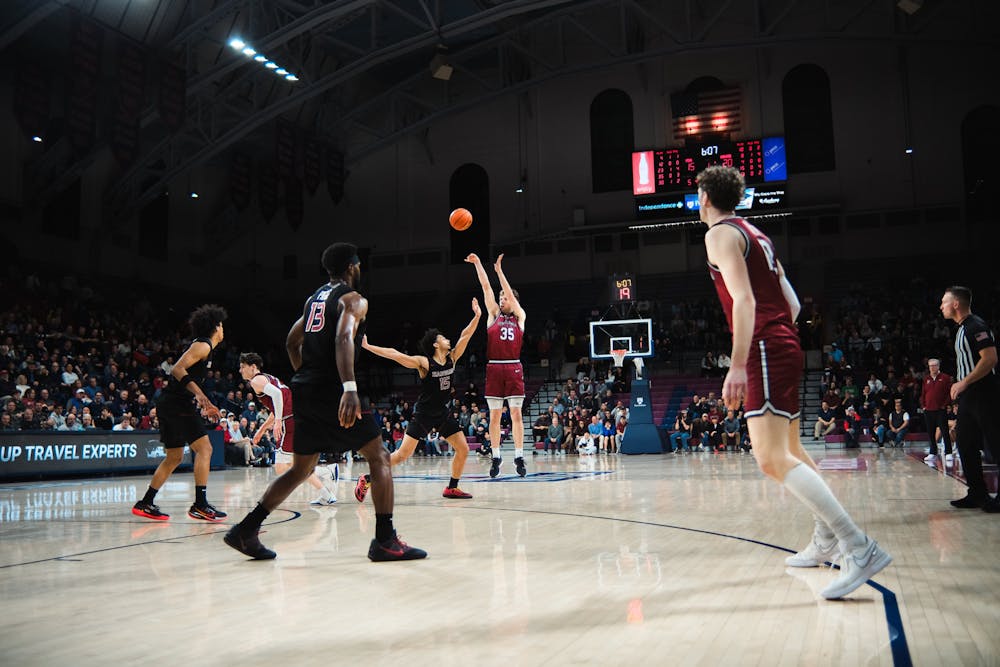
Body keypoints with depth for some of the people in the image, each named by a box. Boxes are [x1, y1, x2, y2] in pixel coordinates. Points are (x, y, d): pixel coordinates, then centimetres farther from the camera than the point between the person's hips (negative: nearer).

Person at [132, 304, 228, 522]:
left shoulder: (203, 346, 22)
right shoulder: (203, 345, -8)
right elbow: (177, 369, -20)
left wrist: (204, 405, 28)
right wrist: (199, 393, -30)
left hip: (169, 405, 10)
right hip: (178, 404, -10)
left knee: (174, 457, 15)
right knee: (204, 448, -12)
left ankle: (145, 504, 19)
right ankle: (200, 505, -15)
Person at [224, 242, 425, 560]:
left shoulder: (314, 298, 20)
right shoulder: (353, 299, -5)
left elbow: (292, 342, 24)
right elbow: (344, 338, -24)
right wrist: (350, 388, -35)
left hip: (305, 389, 8)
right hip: (333, 389, -8)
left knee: (301, 468, 18)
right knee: (379, 458, -1)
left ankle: (245, 531, 16)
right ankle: (385, 541, -5)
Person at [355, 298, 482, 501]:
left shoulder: (452, 358, 3)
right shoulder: (423, 363, -13)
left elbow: (465, 336, 0)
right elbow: (394, 354, -16)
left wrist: (477, 316, -8)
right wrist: (367, 347, -20)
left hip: (442, 414, 6)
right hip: (423, 414, -6)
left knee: (463, 450, 1)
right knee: (403, 454, -9)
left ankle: (452, 488, 16)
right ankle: (367, 479, 3)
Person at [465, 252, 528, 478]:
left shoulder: (520, 317, 10)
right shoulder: (493, 314, 13)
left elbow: (509, 293, -1)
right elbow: (486, 286, 7)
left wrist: (499, 270, -6)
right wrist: (477, 264, 4)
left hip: (513, 368, -1)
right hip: (494, 368, 1)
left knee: (516, 414, 0)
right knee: (494, 415, 4)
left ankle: (519, 457, 3)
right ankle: (496, 458, 11)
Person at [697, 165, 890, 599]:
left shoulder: (720, 233, -6)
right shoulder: (755, 234, 21)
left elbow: (743, 299, -21)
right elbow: (792, 303, 20)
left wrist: (738, 364, -27)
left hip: (765, 350, -10)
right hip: (785, 345, 10)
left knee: (772, 460, -17)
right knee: (789, 449, 21)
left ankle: (860, 549, -22)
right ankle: (825, 538, 29)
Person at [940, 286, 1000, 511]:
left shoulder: (977, 326, -12)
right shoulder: (962, 329, 18)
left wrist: (964, 382, -22)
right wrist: (960, 386, 19)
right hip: (967, 397, 10)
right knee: (966, 447, 10)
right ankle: (978, 494, 16)